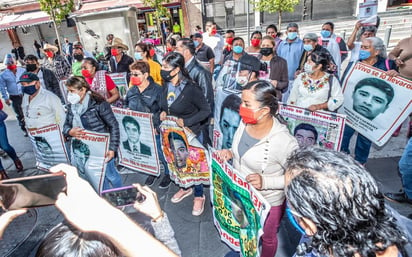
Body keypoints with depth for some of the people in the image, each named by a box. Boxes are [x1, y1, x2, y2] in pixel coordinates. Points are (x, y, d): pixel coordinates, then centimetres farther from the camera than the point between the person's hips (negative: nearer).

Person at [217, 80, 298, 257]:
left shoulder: (283, 141, -34)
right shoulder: (245, 122, -13)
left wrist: (265, 182, -34)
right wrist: (231, 153, -12)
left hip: (267, 202, -6)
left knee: (267, 238, 25)